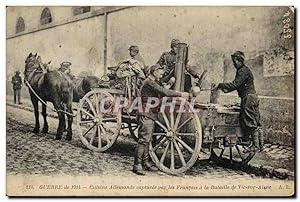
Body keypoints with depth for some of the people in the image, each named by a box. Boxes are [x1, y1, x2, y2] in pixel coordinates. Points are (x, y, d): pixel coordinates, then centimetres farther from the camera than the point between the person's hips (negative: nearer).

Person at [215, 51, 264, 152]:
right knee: (256, 122, 10)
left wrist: (222, 85, -12)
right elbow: (237, 85, 24)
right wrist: (226, 89, 15)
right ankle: (260, 144, 14)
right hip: (253, 97, 10)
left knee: (251, 123, -8)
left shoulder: (243, 71, -11)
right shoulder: (244, 70, 21)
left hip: (248, 97, -10)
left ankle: (255, 145, -5)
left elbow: (235, 84, -19)